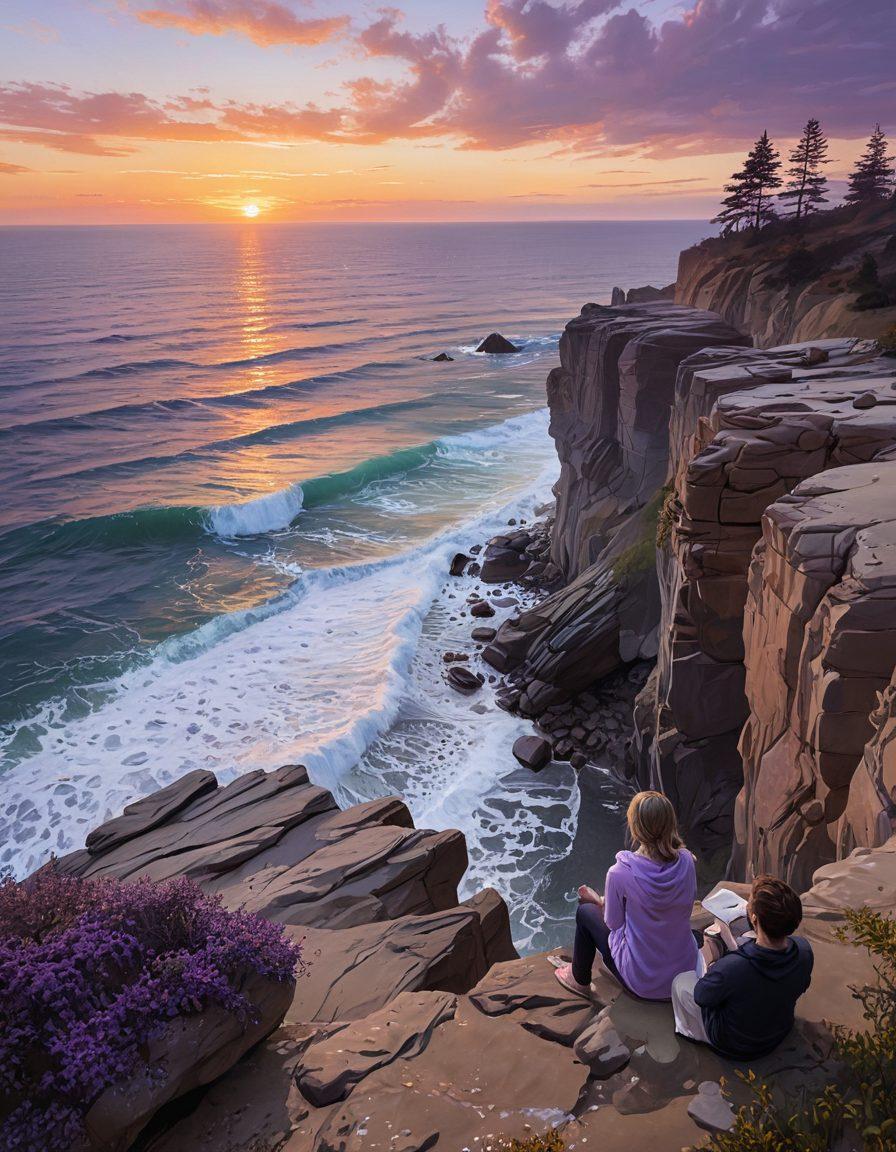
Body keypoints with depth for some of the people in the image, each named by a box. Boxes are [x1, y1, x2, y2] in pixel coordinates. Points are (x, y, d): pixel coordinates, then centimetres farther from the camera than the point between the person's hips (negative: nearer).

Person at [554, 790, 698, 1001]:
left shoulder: (620, 873, -27)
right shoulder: (686, 861, -15)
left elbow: (614, 923, -11)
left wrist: (597, 900, 12)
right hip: (687, 970, 4)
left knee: (586, 911, 18)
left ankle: (580, 980, 40)